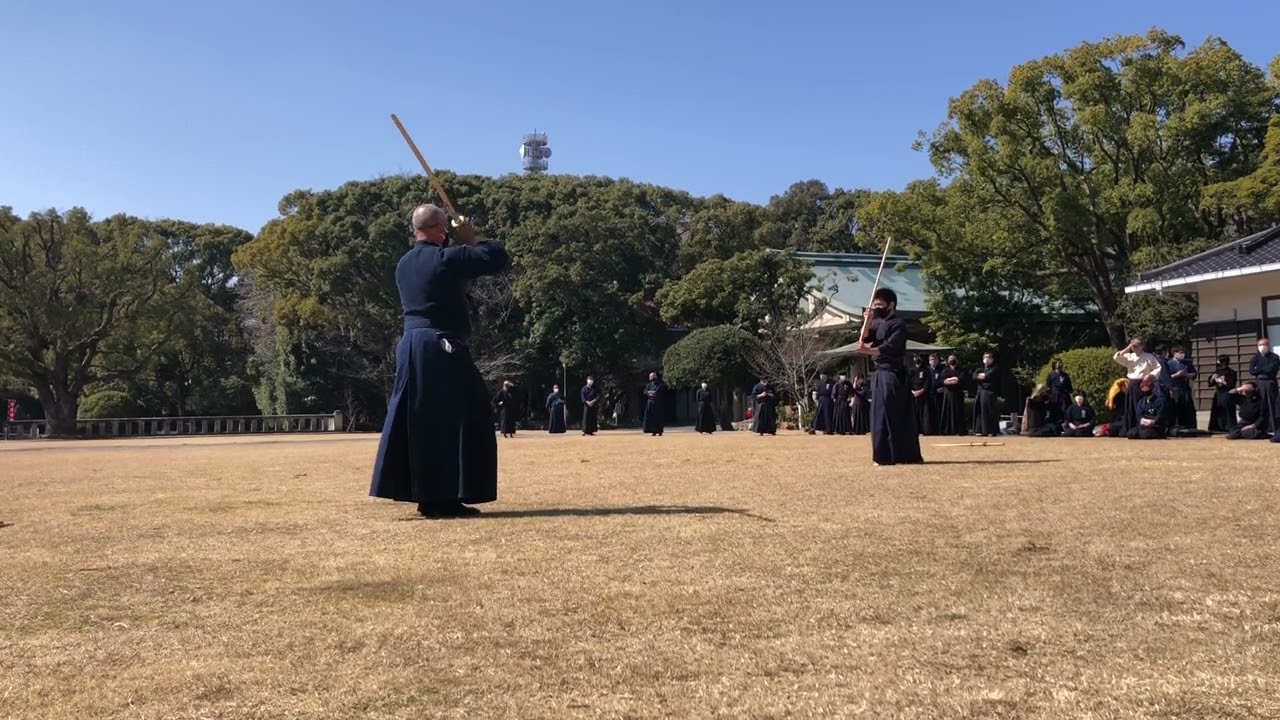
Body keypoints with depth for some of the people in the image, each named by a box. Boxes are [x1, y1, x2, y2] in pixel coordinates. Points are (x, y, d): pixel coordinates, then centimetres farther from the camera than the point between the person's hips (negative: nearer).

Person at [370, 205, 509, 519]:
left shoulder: (403, 264, 13)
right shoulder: (446, 258, -11)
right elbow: (499, 257, -10)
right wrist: (471, 240, 5)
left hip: (410, 346, 8)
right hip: (442, 349, -8)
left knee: (415, 422, 10)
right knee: (456, 422, -1)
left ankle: (424, 494, 15)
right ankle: (444, 498, -1)